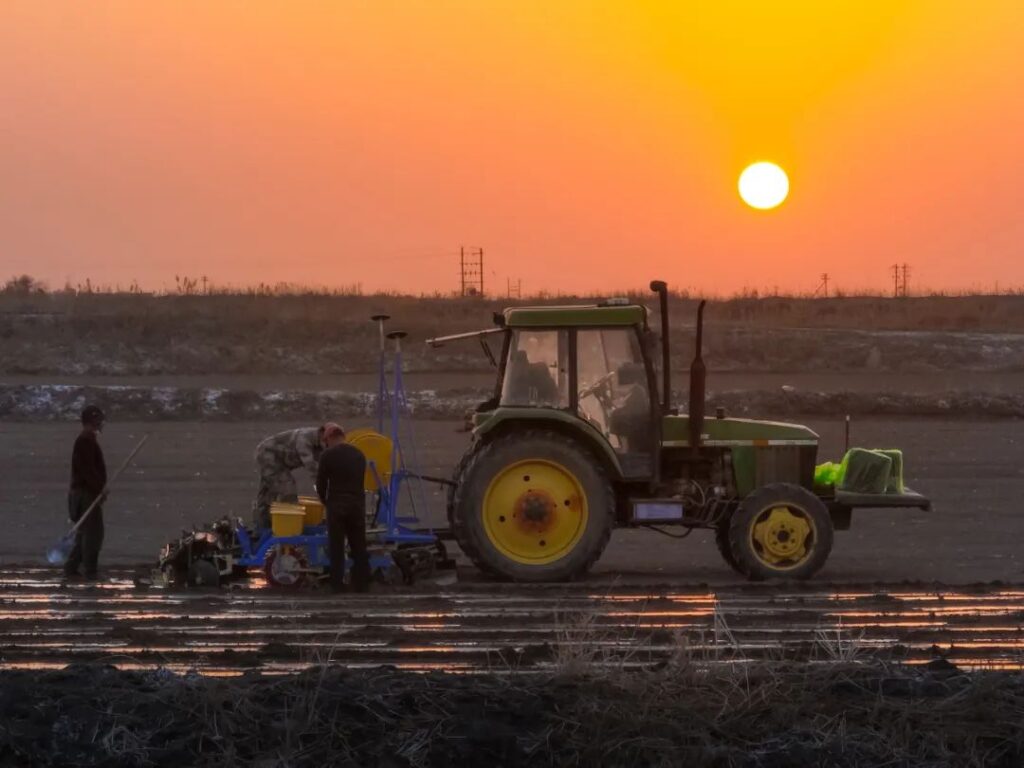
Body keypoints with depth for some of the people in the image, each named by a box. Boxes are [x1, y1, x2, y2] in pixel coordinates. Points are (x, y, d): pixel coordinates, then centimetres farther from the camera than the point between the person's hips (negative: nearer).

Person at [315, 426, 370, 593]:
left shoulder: (328, 455, -5)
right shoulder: (359, 454, 11)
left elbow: (321, 483, 0)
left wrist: (325, 502, 17)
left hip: (337, 505, -4)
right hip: (358, 504, 4)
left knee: (336, 547, 3)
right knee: (359, 547, 10)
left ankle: (337, 584, 2)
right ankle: (362, 583, 10)